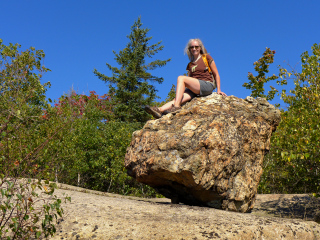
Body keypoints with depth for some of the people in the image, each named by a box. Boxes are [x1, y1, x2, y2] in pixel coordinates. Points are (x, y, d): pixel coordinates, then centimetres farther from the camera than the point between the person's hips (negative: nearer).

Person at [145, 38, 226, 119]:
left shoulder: (207, 58, 12)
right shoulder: (190, 65, 25)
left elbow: (216, 74, 10)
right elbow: (190, 81, 26)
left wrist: (218, 90, 1)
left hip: (207, 85, -5)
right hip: (194, 90, 5)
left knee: (181, 78, -24)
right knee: (179, 98, -25)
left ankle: (176, 106, -38)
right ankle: (160, 110, -49)